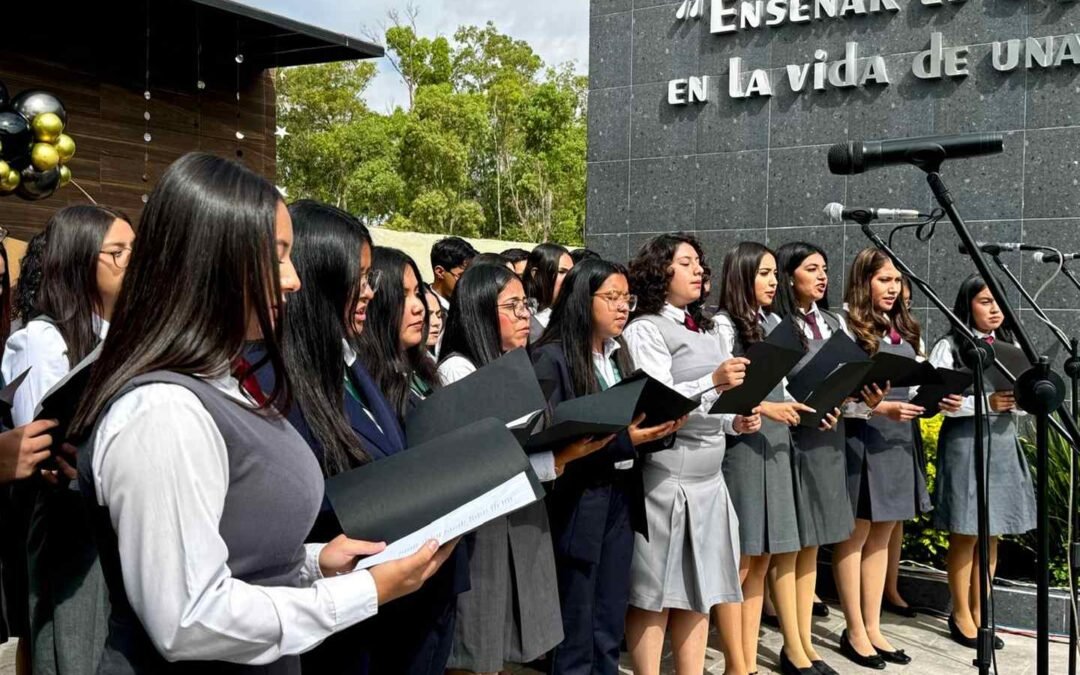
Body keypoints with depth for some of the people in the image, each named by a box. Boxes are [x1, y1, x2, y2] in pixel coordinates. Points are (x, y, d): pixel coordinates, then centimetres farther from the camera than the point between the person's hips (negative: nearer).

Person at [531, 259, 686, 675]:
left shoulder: (618, 353, 12)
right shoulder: (553, 358, -12)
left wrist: (660, 427, -6)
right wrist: (623, 440, -23)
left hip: (621, 497, 7)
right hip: (578, 503, -7)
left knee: (611, 628, 15)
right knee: (576, 632, 4)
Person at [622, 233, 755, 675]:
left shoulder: (707, 331, 18)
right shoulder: (645, 330, -7)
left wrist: (735, 422, 3)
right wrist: (712, 382, -28)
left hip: (708, 475, 8)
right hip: (665, 475, -8)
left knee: (699, 588, 11)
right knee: (654, 592, 0)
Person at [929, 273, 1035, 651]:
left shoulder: (1010, 347, 13)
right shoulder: (949, 347, -5)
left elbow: (1024, 400, 13)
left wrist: (1017, 402, -9)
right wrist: (987, 403, -21)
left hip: (1004, 444, 6)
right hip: (965, 441, -6)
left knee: (992, 535, 9)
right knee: (966, 535, 1)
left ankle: (979, 613, 20)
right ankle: (961, 616, 14)